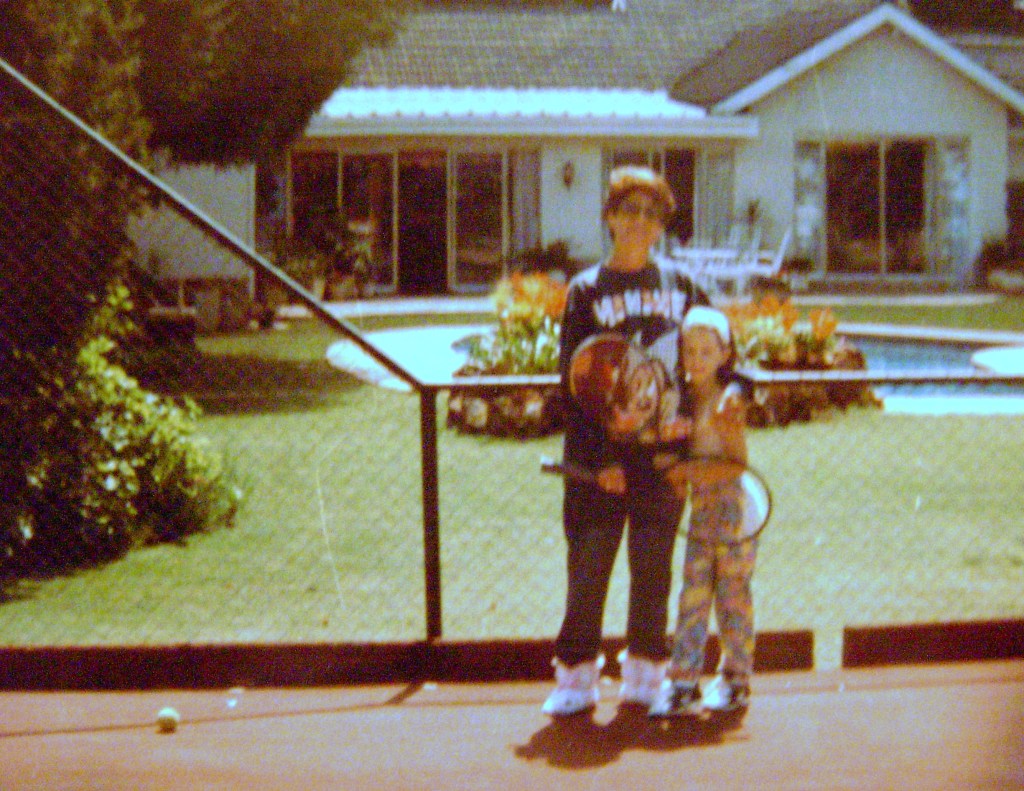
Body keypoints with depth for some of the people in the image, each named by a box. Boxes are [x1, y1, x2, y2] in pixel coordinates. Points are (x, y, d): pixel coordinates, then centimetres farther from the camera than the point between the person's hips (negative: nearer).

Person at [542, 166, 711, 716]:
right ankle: (576, 677, 7)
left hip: (663, 453, 2)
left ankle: (644, 674, 18)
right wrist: (597, 458, -12)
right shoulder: (587, 290, 1)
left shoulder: (682, 286, 8)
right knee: (588, 567, -1)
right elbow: (571, 381, -3)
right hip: (599, 457, -2)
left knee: (653, 570, 7)